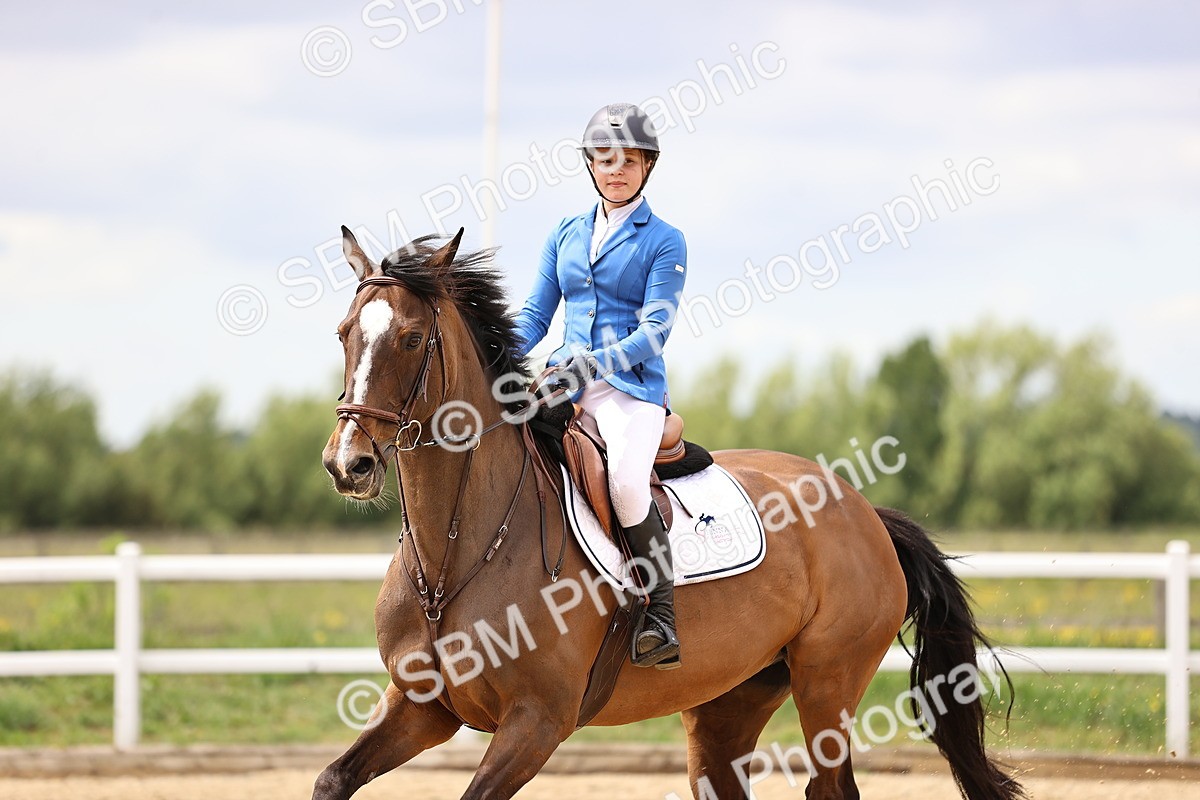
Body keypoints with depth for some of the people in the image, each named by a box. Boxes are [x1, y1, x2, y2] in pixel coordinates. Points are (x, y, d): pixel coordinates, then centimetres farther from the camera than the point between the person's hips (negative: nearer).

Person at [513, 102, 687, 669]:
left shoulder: (662, 242, 2)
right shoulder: (566, 236, 17)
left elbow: (654, 331, -7)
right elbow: (535, 316, 17)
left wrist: (594, 363, -21)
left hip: (631, 387, -5)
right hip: (564, 388, 5)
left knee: (626, 482, -34)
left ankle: (662, 614, -21)